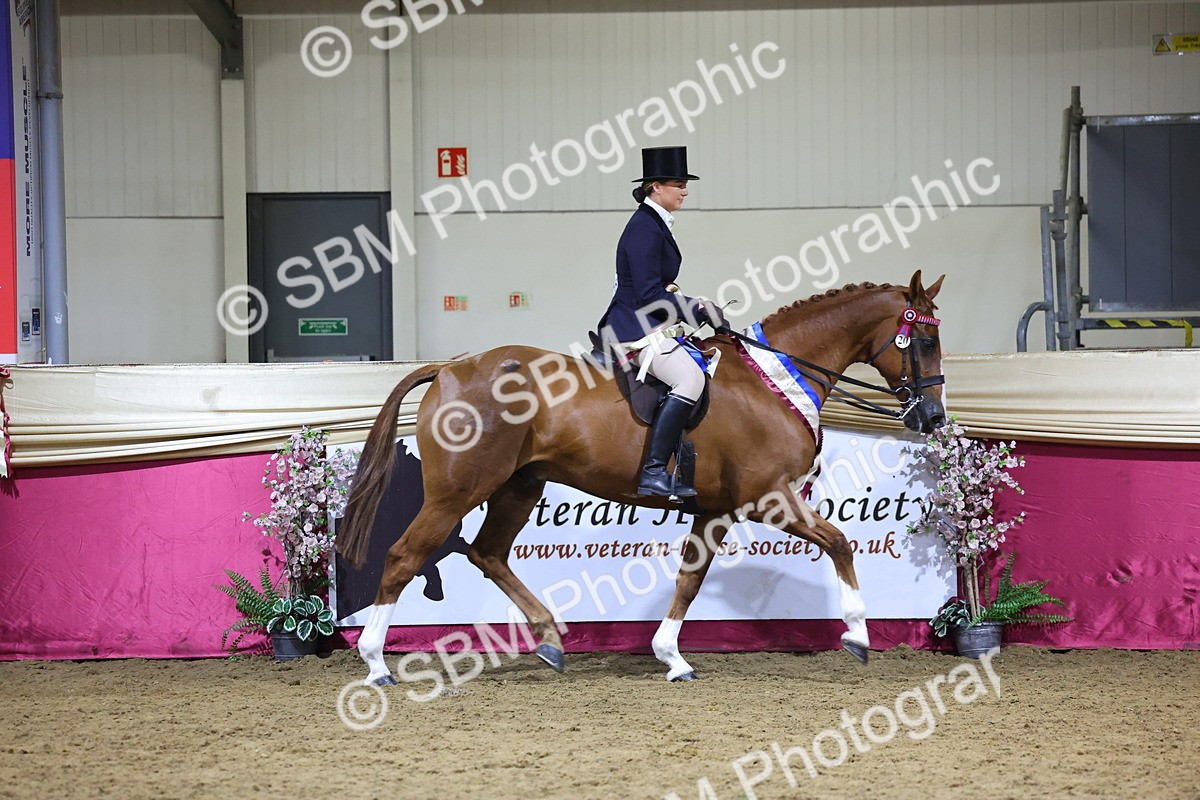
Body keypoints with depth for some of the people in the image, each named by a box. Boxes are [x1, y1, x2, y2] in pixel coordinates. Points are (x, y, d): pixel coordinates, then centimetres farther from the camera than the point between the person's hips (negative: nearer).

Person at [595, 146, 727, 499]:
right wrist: (697, 311, -15)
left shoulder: (655, 225, 17)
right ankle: (654, 471, -32)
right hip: (636, 328, -11)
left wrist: (697, 307, 12)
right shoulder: (644, 229, -15)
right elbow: (649, 296, -21)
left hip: (649, 326, 11)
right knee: (689, 378, -29)